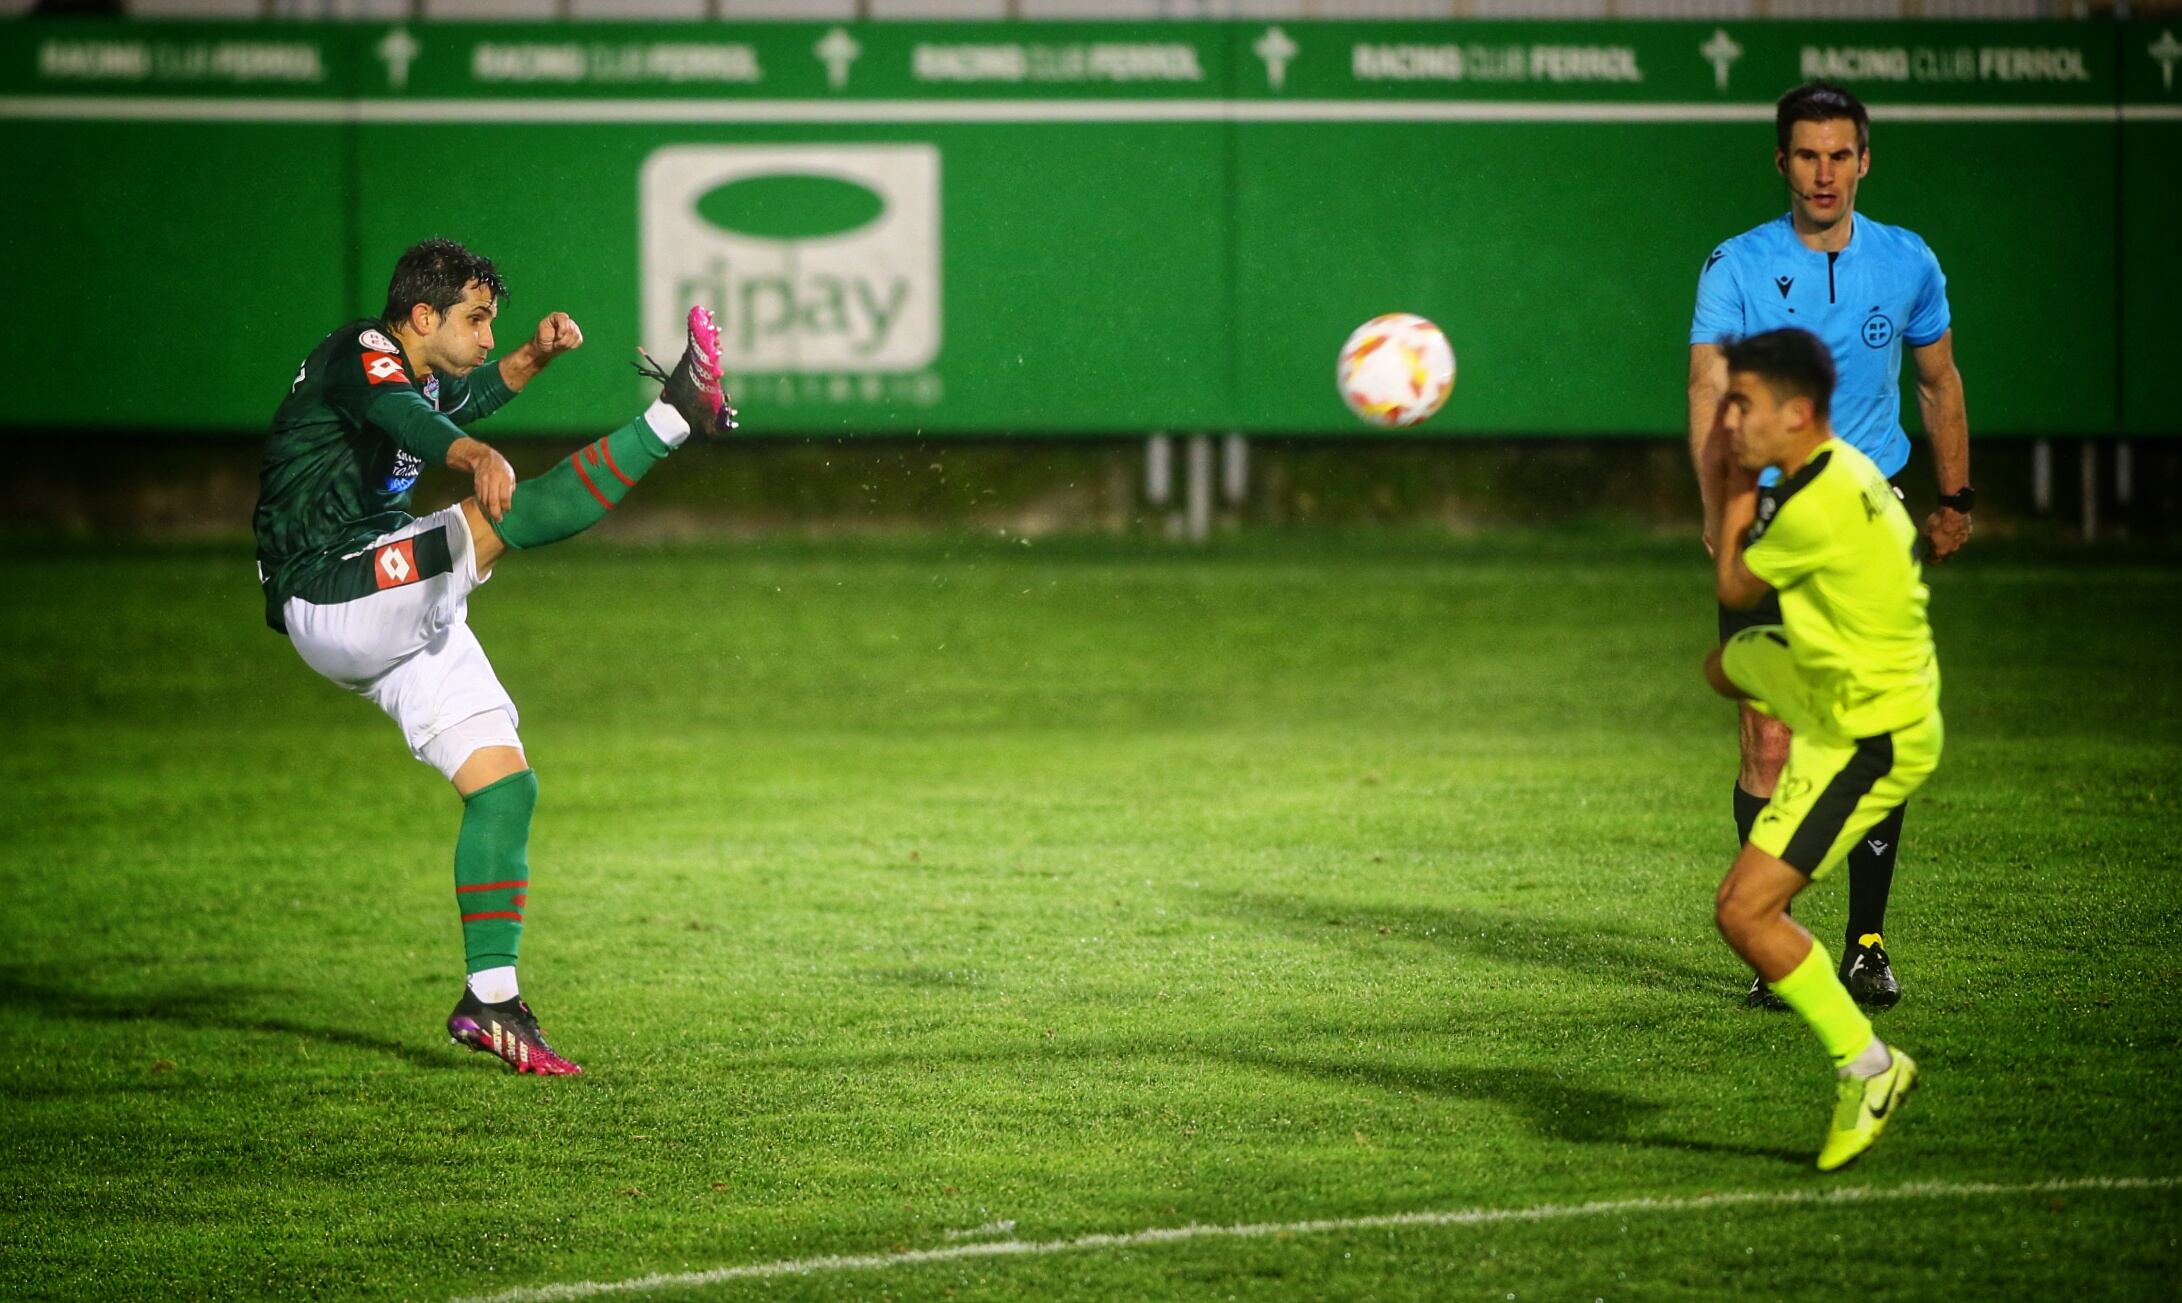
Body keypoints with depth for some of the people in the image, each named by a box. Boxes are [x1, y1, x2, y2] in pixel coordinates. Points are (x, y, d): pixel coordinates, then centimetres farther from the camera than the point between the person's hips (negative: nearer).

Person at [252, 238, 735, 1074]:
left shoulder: (419, 374, 18)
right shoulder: (361, 356, -11)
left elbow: (471, 397, 40)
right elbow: (403, 416, -34)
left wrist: (534, 358, 20)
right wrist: (475, 455, -54)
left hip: (403, 620, 10)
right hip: (334, 593, -10)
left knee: (504, 784, 2)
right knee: (504, 517, -27)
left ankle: (491, 999, 3)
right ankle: (677, 416, -25)